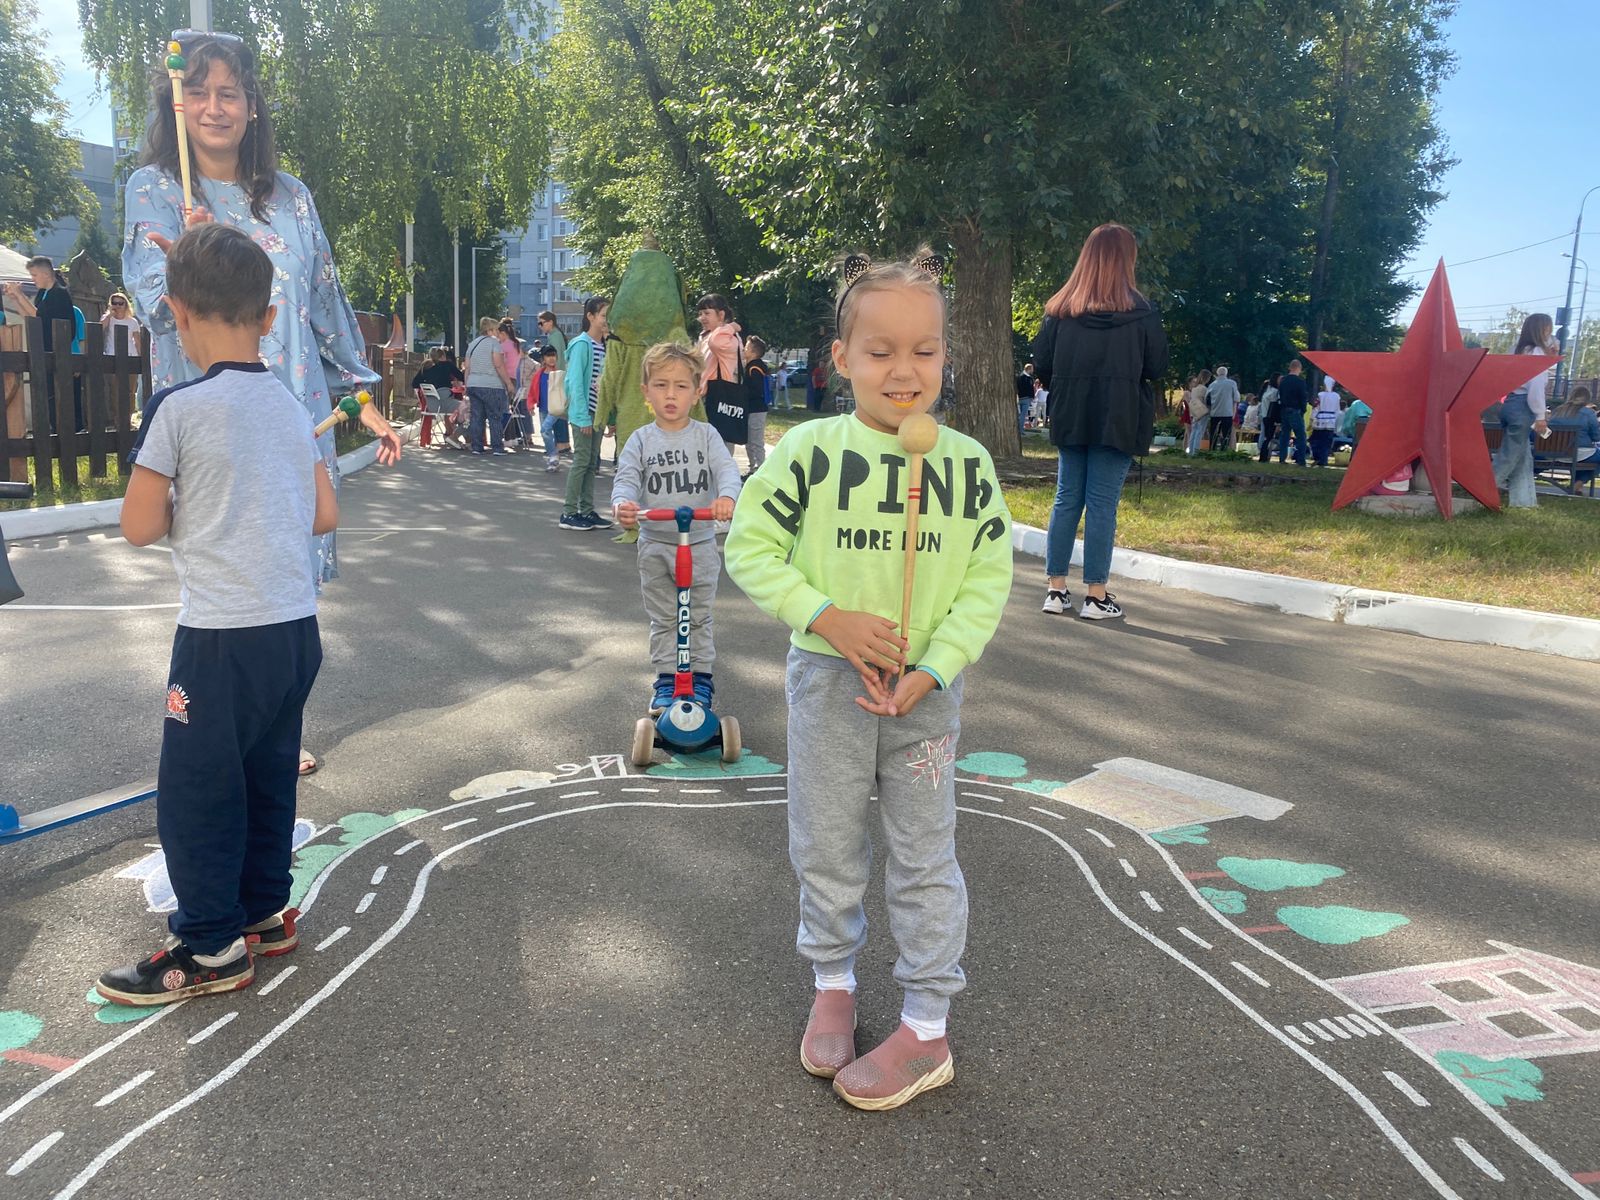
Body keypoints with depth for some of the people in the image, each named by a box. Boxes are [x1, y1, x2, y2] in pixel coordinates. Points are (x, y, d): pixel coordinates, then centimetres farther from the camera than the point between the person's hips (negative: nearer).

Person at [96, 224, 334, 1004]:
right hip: (298, 625, 7)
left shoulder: (178, 408, -12)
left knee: (194, 792, 7)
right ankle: (264, 910, 32)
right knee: (269, 777, 19)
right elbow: (325, 515, 9)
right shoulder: (291, 406, 6)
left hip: (223, 636, -7)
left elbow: (140, 528, -8)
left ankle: (210, 947, 17)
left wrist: (187, 506, 11)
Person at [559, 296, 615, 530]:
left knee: (592, 462, 10)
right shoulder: (582, 344, -11)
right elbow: (575, 382, -15)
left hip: (599, 412, 7)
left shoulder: (605, 346, 10)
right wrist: (583, 417, -18)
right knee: (581, 461, -5)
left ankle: (587, 511, 17)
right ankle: (568, 513, 2)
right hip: (583, 413, -7)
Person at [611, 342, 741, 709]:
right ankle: (667, 679, 21)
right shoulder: (641, 439, -2)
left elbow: (727, 469, -17)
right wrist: (623, 503, -35)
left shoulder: (706, 435, -3)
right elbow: (626, 477, -12)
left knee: (699, 617, 11)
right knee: (663, 618, 11)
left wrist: (726, 496, -40)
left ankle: (701, 678, 24)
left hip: (700, 543, -1)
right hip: (654, 543, 1)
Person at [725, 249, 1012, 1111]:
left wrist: (933, 670, -14)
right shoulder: (809, 451, -9)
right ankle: (833, 984, 38)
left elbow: (988, 579, -3)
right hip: (829, 681, 0)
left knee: (923, 859, 11)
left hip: (927, 688, 1)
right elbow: (750, 547, -6)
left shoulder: (966, 464, -5)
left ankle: (927, 1027, 26)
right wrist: (825, 616, -18)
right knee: (825, 848, 14)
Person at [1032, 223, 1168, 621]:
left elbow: (1041, 364, 4)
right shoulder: (1140, 311, -6)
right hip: (1118, 420, -3)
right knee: (1102, 505, 0)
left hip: (1070, 418, 3)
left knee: (1066, 500, 10)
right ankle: (1096, 596, 3)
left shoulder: (1061, 309, 3)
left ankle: (1056, 590, 11)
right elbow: (1156, 368, -1)